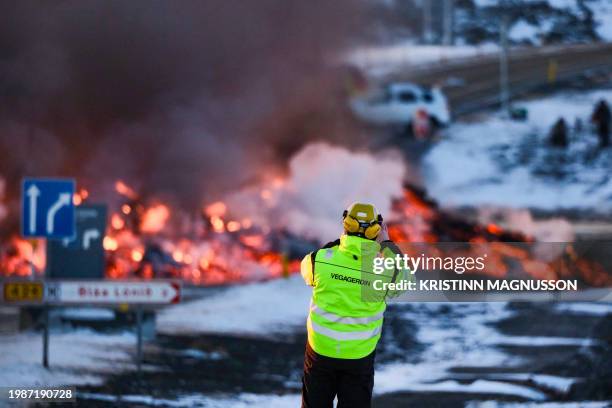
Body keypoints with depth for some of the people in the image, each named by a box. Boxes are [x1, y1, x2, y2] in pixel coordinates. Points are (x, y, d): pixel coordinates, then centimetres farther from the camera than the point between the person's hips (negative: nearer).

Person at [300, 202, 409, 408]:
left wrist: (338, 243, 10)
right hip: (360, 354, 0)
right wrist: (387, 244, 9)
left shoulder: (321, 259, -17)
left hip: (320, 350, 0)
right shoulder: (385, 270, -18)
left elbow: (307, 268, 8)